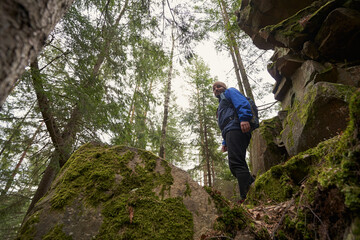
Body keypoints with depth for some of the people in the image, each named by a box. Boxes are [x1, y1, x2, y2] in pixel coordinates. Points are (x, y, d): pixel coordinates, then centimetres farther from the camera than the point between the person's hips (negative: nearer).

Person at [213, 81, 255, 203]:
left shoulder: (230, 91, 17)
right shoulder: (221, 106, 41)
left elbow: (243, 102, -6)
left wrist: (244, 118, -23)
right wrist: (225, 143, 23)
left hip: (236, 128, -10)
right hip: (230, 133, 10)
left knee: (236, 163, -21)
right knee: (234, 165, 0)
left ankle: (246, 198, -26)